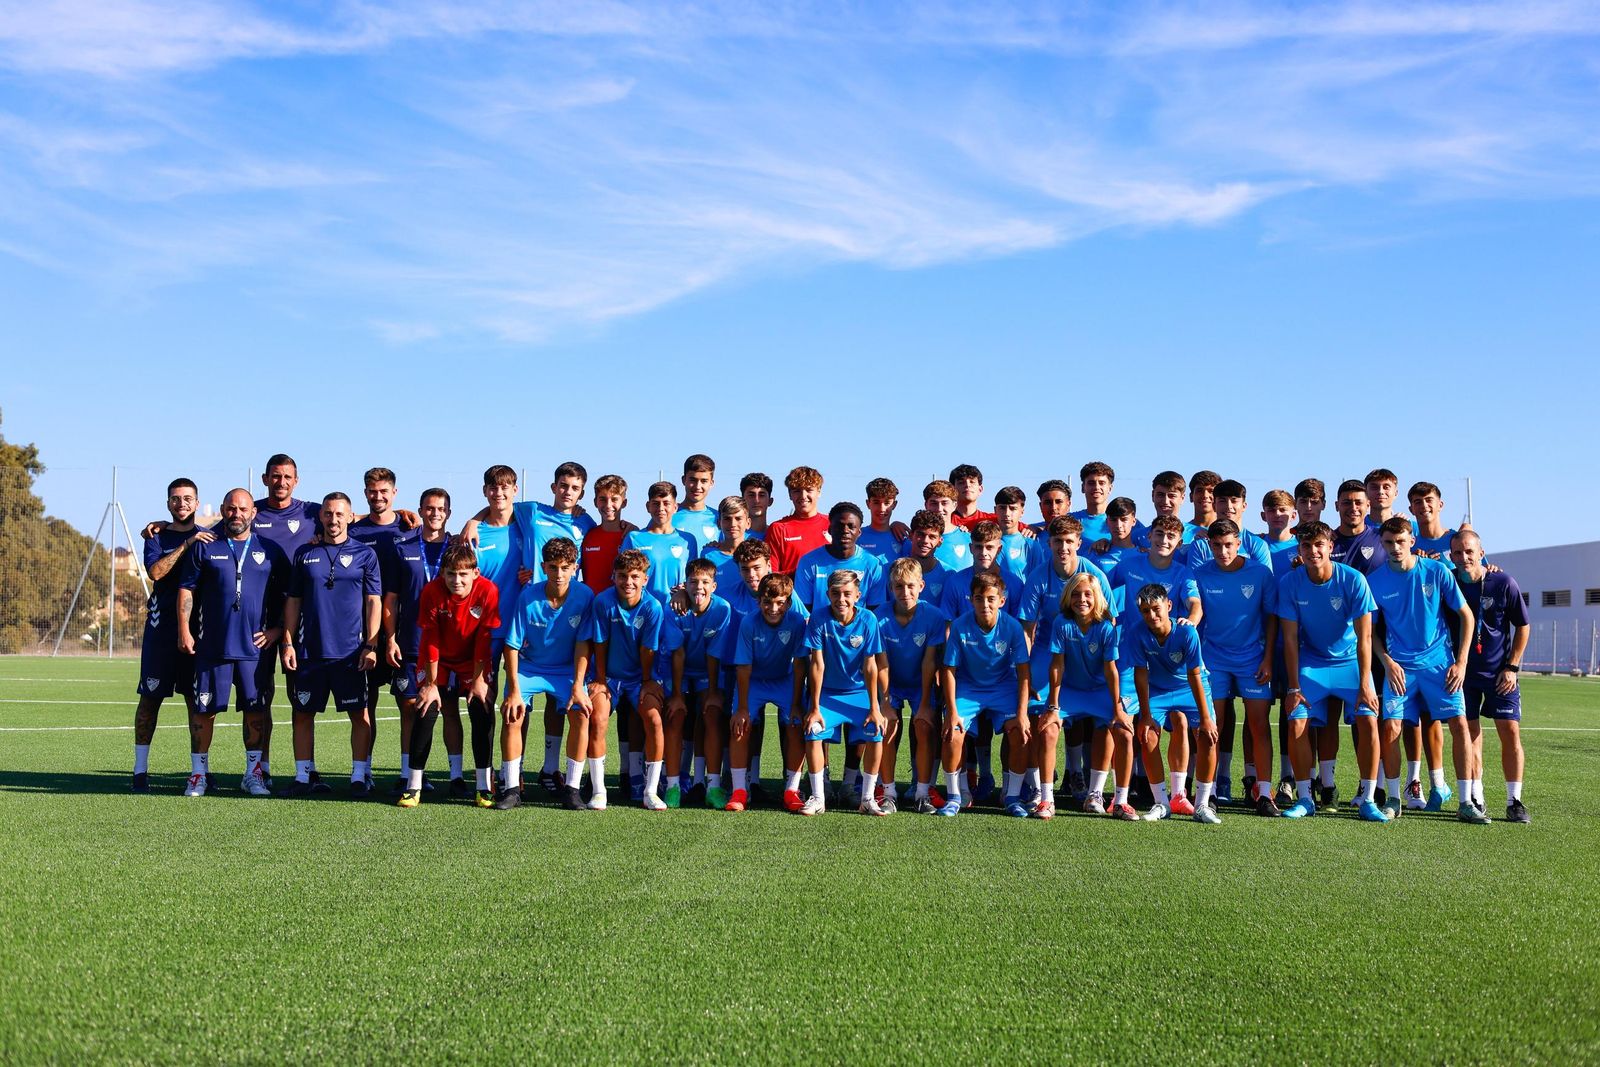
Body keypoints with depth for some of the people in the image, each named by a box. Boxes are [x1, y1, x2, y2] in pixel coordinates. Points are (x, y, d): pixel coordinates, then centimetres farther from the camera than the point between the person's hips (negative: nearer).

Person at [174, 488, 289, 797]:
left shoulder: (270, 551, 9)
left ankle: (253, 773, 15)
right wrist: (184, 630, -1)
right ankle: (198, 774, 13)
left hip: (255, 647, 1)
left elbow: (289, 595, 12)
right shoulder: (205, 548, 7)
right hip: (212, 645, -1)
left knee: (255, 709, 4)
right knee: (204, 709, 2)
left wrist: (278, 629, 3)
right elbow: (186, 590, 7)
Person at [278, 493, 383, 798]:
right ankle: (304, 776, 14)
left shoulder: (364, 554, 4)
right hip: (309, 650, 2)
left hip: (350, 651, -2)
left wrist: (371, 645, -6)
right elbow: (293, 601, 12)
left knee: (359, 714, 0)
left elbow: (373, 601, 1)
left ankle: (359, 776, 8)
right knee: (303, 713, 5)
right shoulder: (305, 554, 10)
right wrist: (288, 642, 4)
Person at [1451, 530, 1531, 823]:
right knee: (1470, 732, 1)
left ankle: (1515, 801, 0)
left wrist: (1512, 667, -4)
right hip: (1463, 670, 1)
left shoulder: (1503, 583, -9)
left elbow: (1522, 626, 0)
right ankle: (1475, 798, 9)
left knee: (1510, 730, -6)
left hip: (1501, 672, -1)